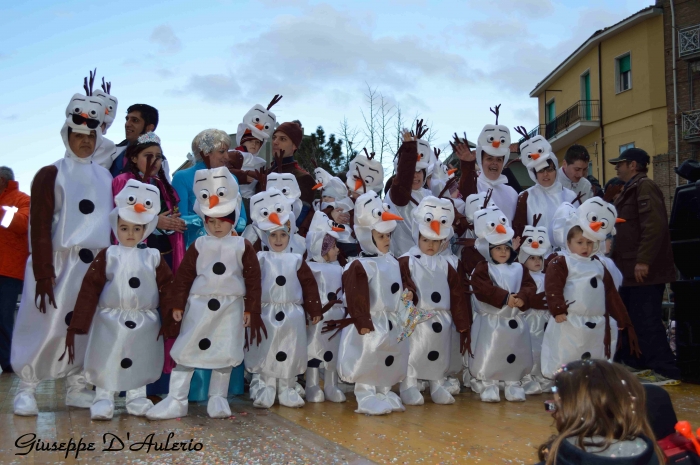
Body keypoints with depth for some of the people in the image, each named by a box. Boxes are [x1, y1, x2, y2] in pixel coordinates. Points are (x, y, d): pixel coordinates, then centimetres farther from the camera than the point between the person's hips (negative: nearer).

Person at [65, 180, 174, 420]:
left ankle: (137, 399, 25)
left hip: (144, 323, 2)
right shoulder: (107, 255, -2)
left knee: (140, 363, 11)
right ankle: (103, 399, 16)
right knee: (107, 363, 3)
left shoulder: (153, 257, 1)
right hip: (110, 321, -1)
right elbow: (89, 289, -5)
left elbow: (167, 288, 1)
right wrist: (77, 325, -9)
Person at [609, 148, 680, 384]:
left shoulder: (645, 187, -12)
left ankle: (666, 371, -1)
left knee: (646, 320, -8)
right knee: (630, 318, 16)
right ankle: (632, 363, 27)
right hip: (633, 269, 10)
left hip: (645, 270, -10)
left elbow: (654, 226, -23)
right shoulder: (632, 189, 19)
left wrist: (644, 260, -27)